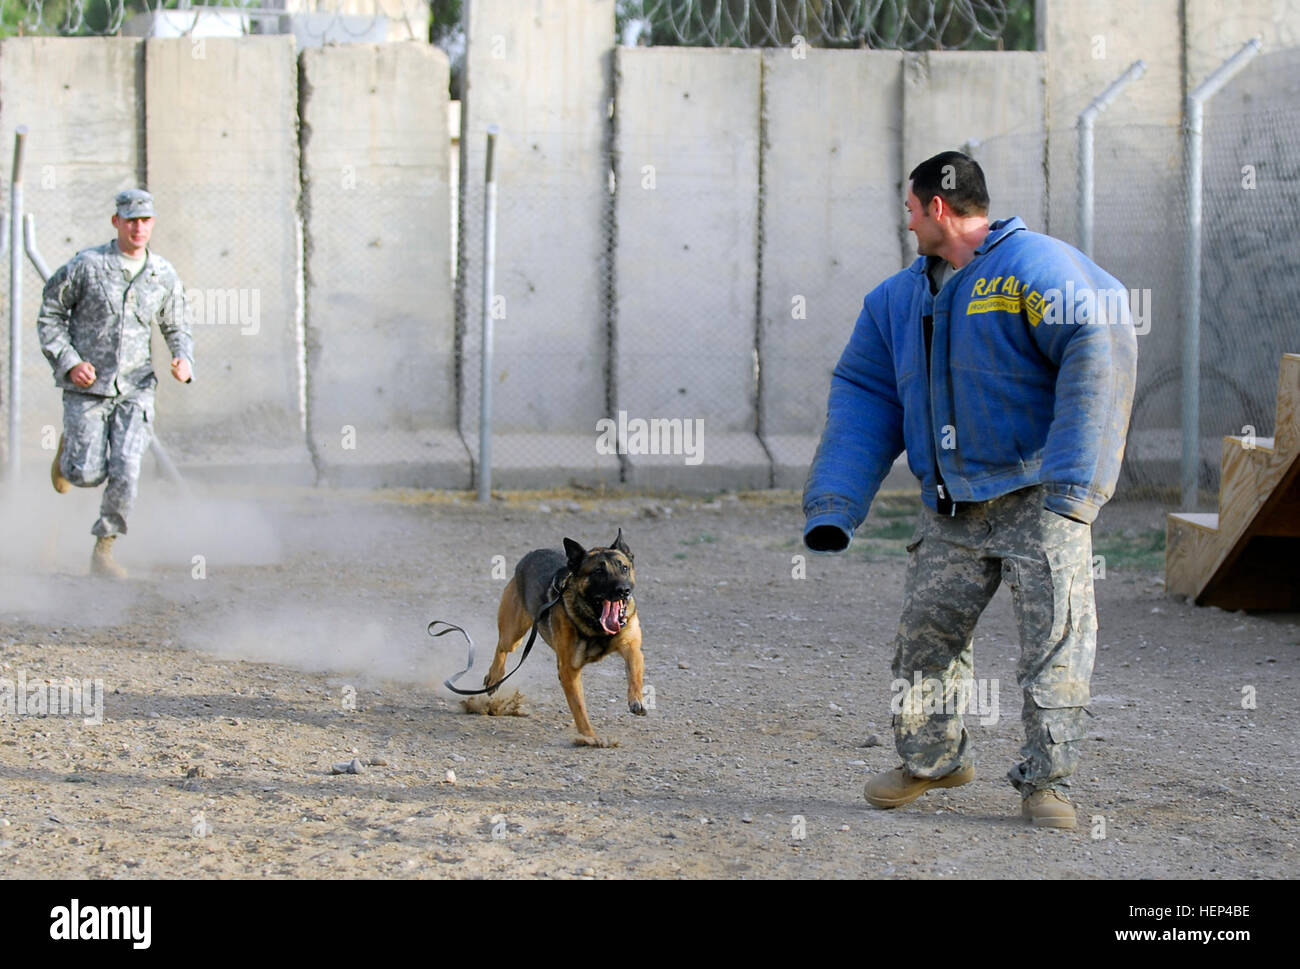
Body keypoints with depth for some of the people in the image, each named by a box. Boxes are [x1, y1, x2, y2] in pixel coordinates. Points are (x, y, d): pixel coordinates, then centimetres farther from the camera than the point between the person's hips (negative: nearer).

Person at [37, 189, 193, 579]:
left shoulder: (164, 275, 4)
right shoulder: (86, 265, -6)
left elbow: (177, 327, 15)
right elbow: (50, 317, 0)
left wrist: (184, 360, -6)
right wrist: (69, 363, -13)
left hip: (135, 388, 2)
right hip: (87, 386, -2)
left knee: (125, 472, -12)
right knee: (88, 475, -5)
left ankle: (104, 550, 3)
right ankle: (69, 447, 32)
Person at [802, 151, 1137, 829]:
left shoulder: (1033, 266, -9)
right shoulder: (899, 298, 14)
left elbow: (1098, 348, -18)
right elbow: (862, 394, 15)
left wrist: (1071, 477, -24)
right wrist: (833, 507, 5)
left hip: (1038, 498, -6)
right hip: (951, 509, 6)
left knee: (1055, 634, -9)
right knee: (926, 630, 7)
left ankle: (1046, 780, -2)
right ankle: (930, 758, 26)